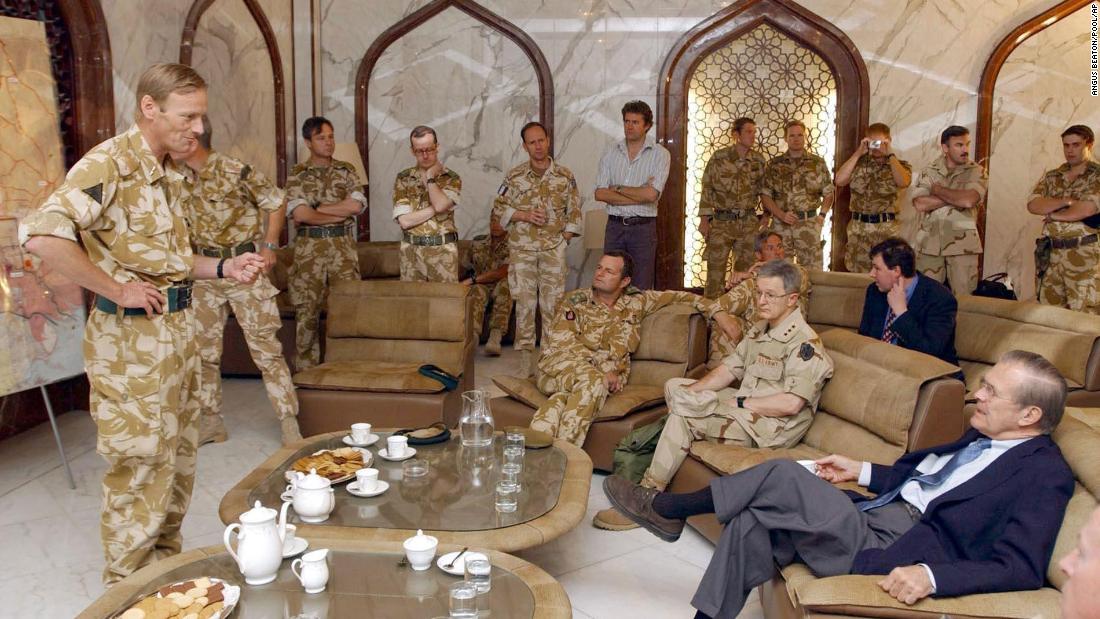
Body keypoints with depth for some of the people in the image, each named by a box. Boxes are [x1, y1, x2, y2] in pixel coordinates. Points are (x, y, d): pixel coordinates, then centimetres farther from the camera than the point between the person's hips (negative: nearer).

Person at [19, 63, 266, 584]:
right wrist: (117, 291, -23)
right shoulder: (109, 163, -16)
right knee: (142, 470, 1)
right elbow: (41, 235, -30)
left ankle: (166, 567, 35)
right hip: (132, 338, -9)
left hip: (178, 328, 9)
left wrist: (224, 267, 9)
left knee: (178, 459, 18)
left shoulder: (165, 174, 13)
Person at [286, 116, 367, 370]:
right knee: (307, 309, 1)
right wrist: (341, 213, -8)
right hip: (309, 246, -1)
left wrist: (318, 207, -9)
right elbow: (299, 214, -12)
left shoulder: (346, 170, 8)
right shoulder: (297, 174, 2)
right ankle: (306, 370, 10)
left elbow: (356, 205, -7)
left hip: (344, 245, 2)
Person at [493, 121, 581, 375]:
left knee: (553, 301, 2)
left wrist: (564, 240, -2)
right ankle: (525, 351, 10)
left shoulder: (565, 176, 2)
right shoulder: (514, 176, 1)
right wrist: (524, 215, -10)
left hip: (554, 249, 0)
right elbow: (498, 208, 5)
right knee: (524, 301, 1)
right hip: (522, 249, 0)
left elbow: (574, 212, 6)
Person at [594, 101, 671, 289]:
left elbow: (651, 195, -16)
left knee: (641, 289, 3)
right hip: (614, 226, 3)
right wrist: (639, 196, -10)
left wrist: (617, 188, -5)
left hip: (643, 227, -3)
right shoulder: (611, 153, 6)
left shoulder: (660, 154, -3)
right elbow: (600, 194, -4)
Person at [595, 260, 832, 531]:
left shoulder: (806, 343, -16)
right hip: (746, 408, 10)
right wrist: (690, 391, -6)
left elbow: (791, 404, -26)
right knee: (674, 386, 5)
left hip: (773, 427, -10)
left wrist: (739, 402, -17)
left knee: (682, 416, -22)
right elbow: (729, 369, 11)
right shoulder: (760, 330, 14)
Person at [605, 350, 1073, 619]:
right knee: (753, 522, -9)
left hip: (894, 551, -9)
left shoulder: (1045, 474, -10)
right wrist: (864, 472, 18)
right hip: (875, 516, 9)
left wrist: (932, 575, -31)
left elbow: (1021, 569, -19)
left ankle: (669, 509, -3)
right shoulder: (984, 438, 17)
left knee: (783, 475, -22)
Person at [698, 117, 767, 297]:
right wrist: (704, 219, -6)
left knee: (744, 270, 8)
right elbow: (707, 189, -2)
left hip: (749, 223, 3)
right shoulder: (719, 157, -4)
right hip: (721, 222, -3)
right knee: (715, 270, -1)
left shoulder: (759, 160, 5)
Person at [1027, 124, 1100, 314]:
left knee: (1083, 315, -5)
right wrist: (1068, 201, -11)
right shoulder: (1051, 176, 14)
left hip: (1084, 255, -5)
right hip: (1050, 253, 5)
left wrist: (1053, 214, -3)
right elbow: (1033, 205, -1)